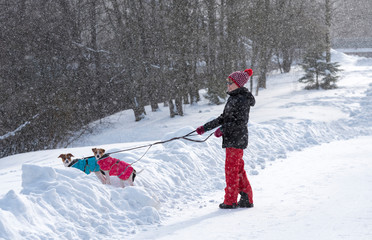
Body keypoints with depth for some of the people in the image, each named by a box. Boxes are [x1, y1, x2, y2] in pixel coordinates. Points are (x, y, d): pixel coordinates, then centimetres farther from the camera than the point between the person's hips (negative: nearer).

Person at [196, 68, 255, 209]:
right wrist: (205, 128, 16)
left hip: (237, 139, -10)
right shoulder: (233, 98, 16)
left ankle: (230, 201, 2)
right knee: (237, 168, 12)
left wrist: (223, 130, -19)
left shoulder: (242, 99, -14)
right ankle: (246, 199, 17)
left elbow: (240, 122, -19)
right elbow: (223, 118, 19)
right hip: (231, 139, 10)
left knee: (231, 168, -5)